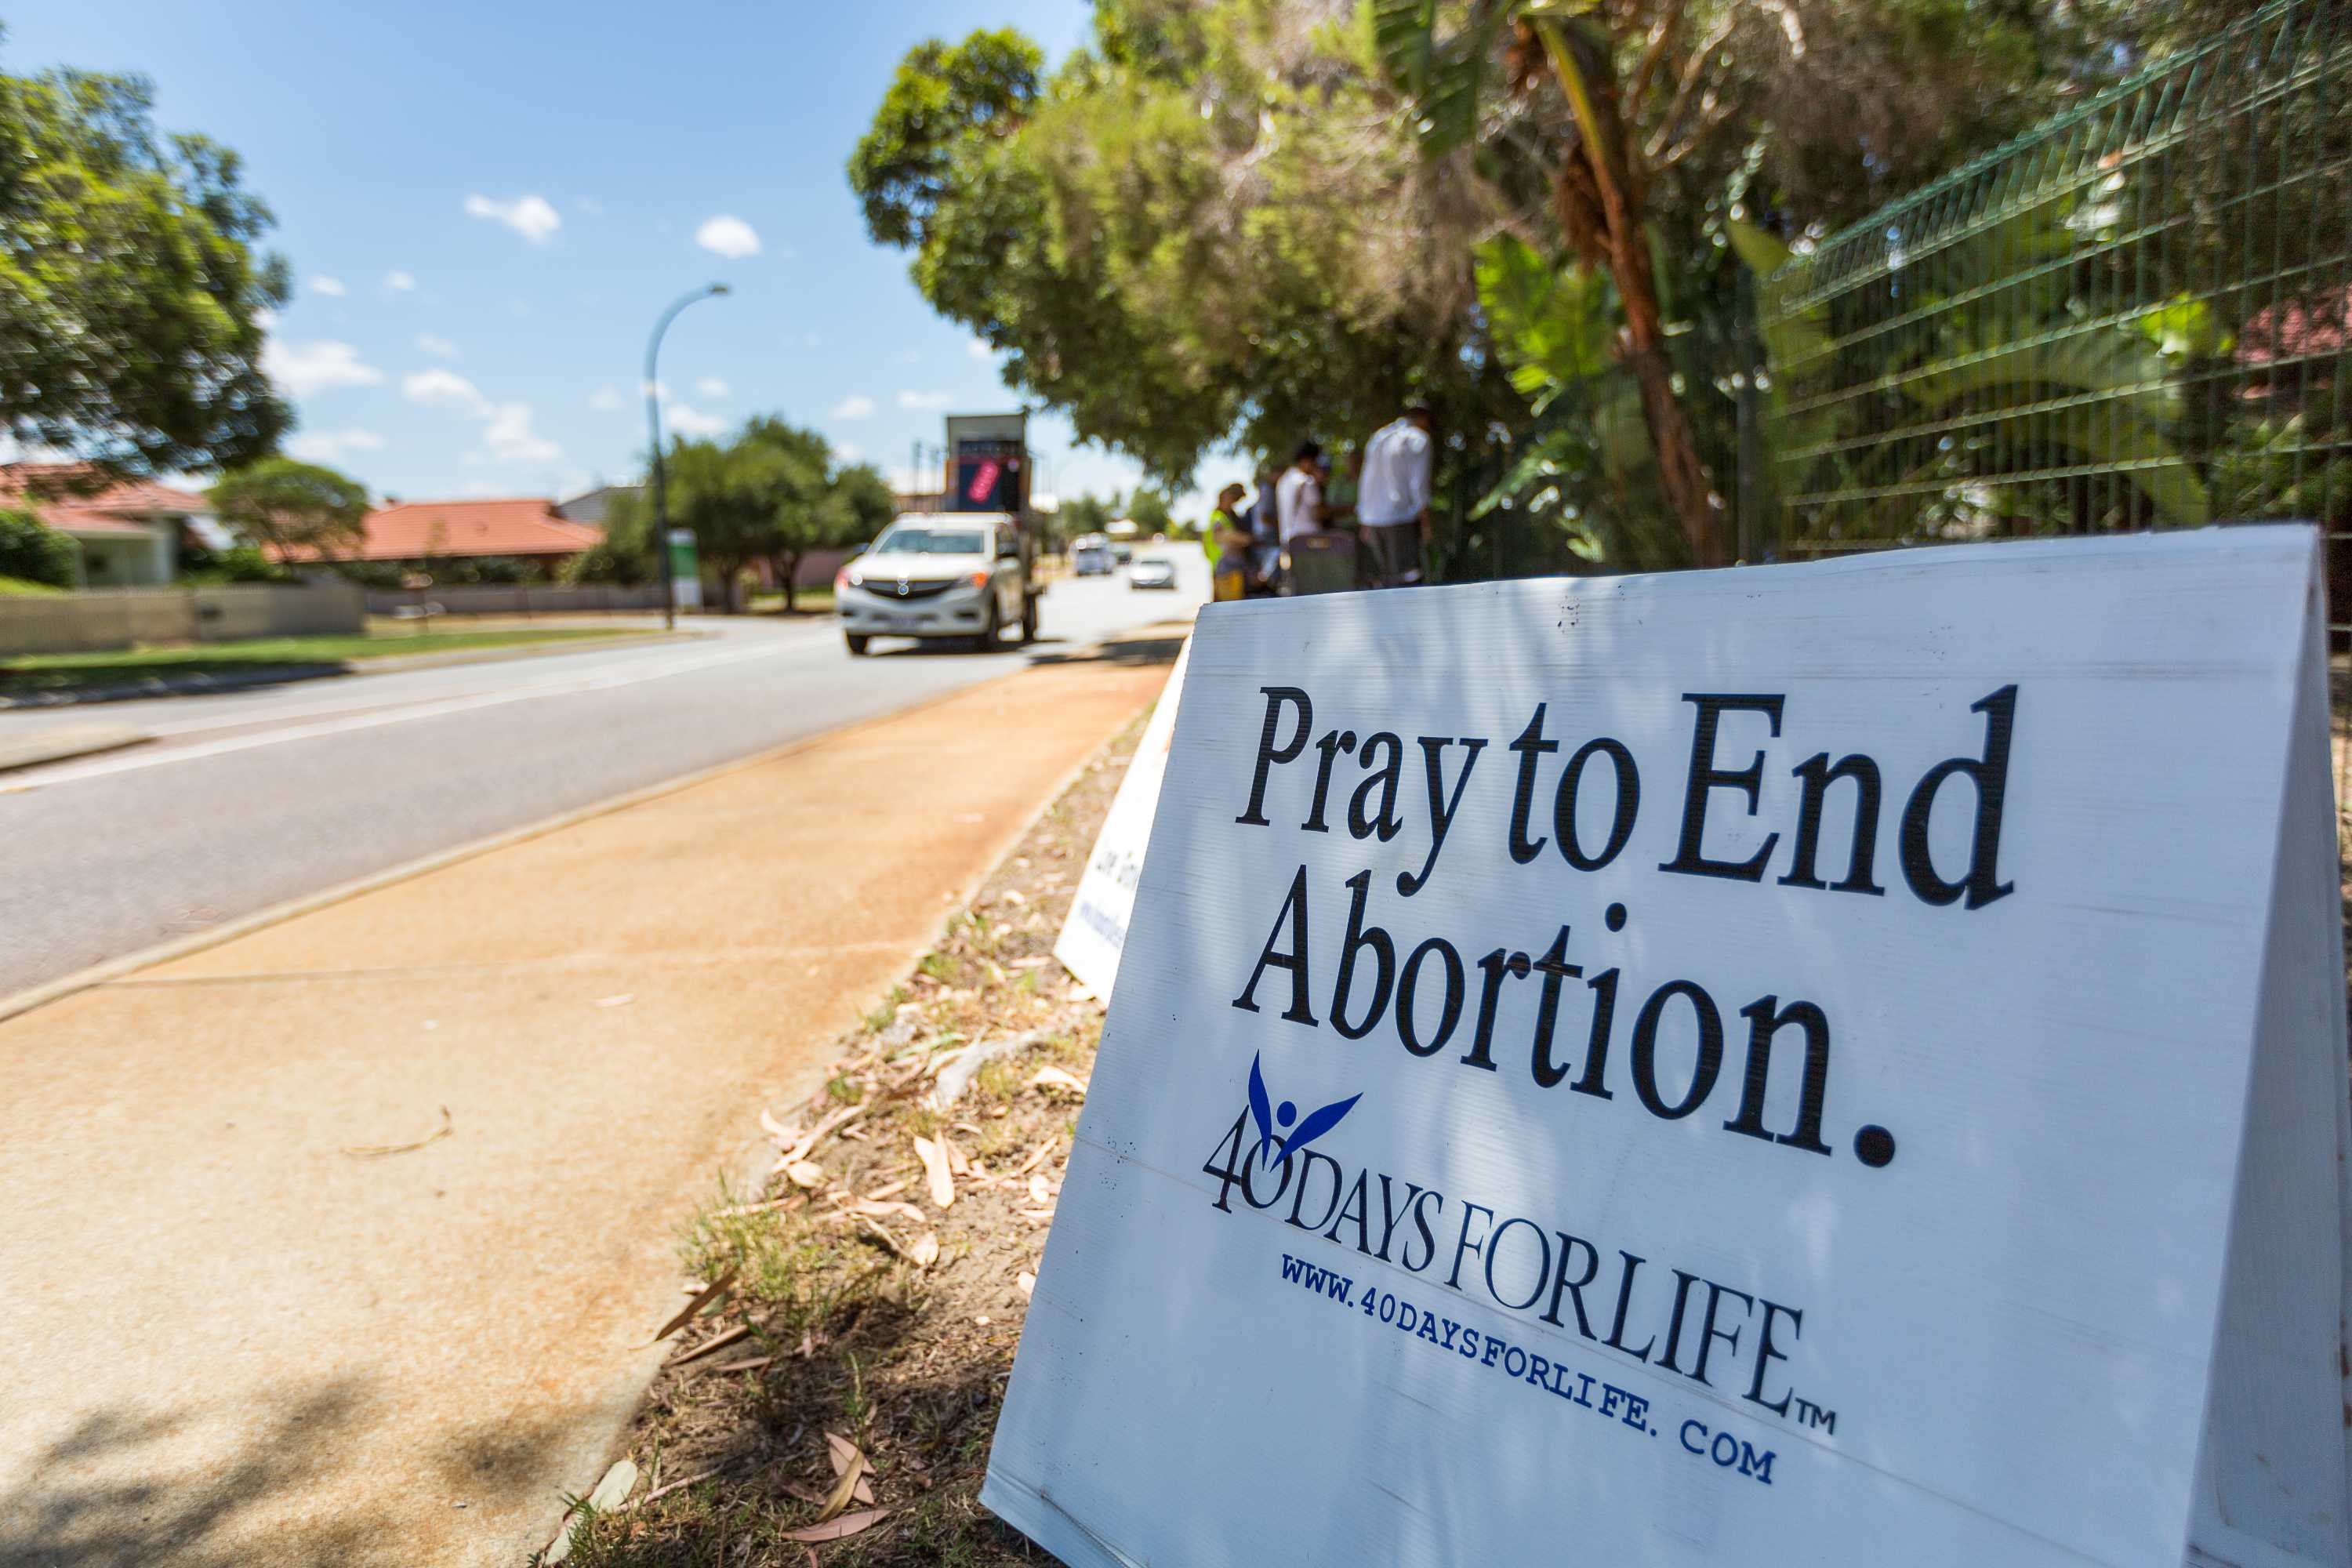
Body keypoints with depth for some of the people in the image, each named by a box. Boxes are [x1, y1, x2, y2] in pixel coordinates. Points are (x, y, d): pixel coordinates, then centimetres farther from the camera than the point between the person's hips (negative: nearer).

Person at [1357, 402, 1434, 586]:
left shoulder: (1379, 436, 19)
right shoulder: (1418, 439, -2)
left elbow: (1366, 483, 19)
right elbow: (1418, 483, -11)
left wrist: (1365, 526, 20)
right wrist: (1425, 522, -7)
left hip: (1372, 518, 7)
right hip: (1401, 517, -7)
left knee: (1385, 580, 9)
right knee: (1405, 577, -8)